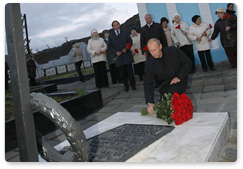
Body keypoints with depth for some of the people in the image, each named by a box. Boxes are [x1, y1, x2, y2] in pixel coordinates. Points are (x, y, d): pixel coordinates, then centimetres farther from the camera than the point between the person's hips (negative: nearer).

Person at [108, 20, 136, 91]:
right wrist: (116, 52, -9)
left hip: (127, 55, 0)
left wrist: (126, 48, -8)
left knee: (130, 71, -1)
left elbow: (130, 41, 9)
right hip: (118, 56, 0)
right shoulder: (111, 35, 8)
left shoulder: (125, 32, 10)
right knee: (122, 73, 1)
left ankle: (133, 85, 11)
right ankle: (126, 86, 13)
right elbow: (110, 46, 8)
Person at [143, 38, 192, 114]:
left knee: (173, 91, -33)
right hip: (164, 86, 2)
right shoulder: (149, 63, -12)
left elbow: (188, 63, -1)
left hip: (178, 81, -2)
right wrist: (150, 103, -30)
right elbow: (148, 83, -18)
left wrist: (179, 77, -15)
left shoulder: (173, 51, -13)